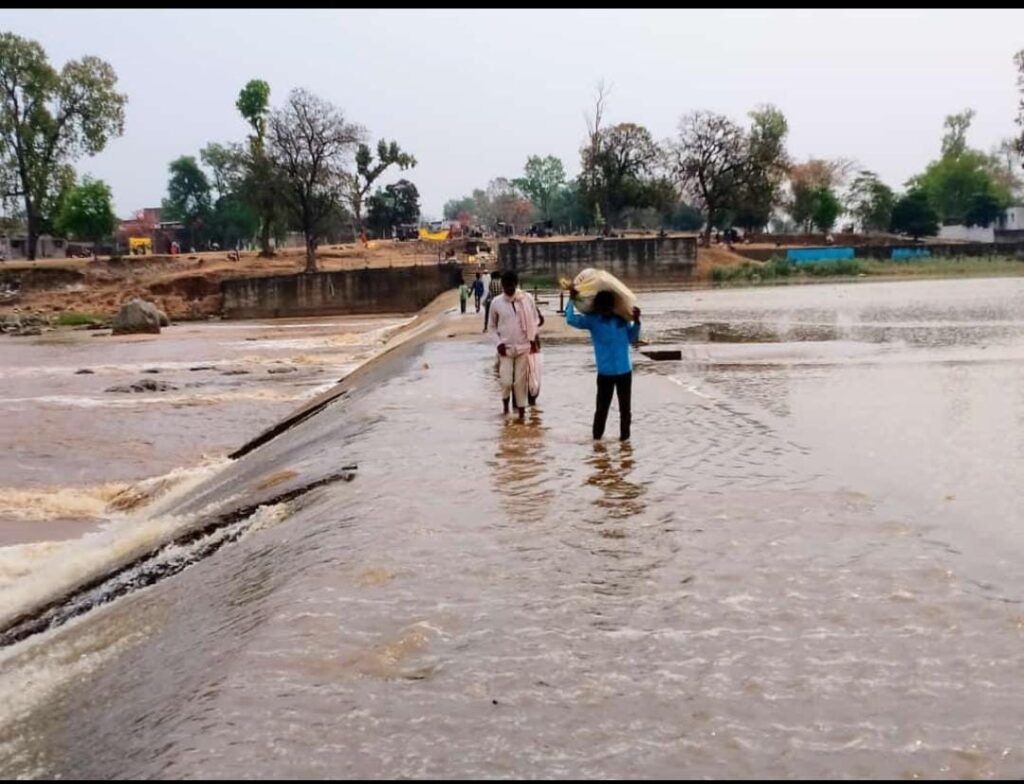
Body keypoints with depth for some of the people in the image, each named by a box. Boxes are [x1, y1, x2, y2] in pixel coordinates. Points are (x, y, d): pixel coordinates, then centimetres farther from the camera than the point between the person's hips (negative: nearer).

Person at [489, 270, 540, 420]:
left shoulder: (527, 299, -5)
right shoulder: (496, 302, -4)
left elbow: (534, 320, 6)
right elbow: (493, 326, 6)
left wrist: (533, 340, -4)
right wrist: (498, 342, -6)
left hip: (523, 347, 0)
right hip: (505, 348, 0)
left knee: (521, 381, 3)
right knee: (506, 381, -5)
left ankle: (521, 411, 14)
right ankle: (505, 400, 26)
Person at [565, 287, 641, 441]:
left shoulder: (622, 318, 2)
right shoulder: (592, 320, -5)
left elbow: (632, 338, 12)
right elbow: (571, 319, -15)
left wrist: (636, 321, -2)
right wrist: (572, 300, -18)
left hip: (625, 371, 2)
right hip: (605, 372, -2)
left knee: (625, 407, 11)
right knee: (602, 407, 3)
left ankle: (625, 436, 22)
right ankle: (597, 438, 13)